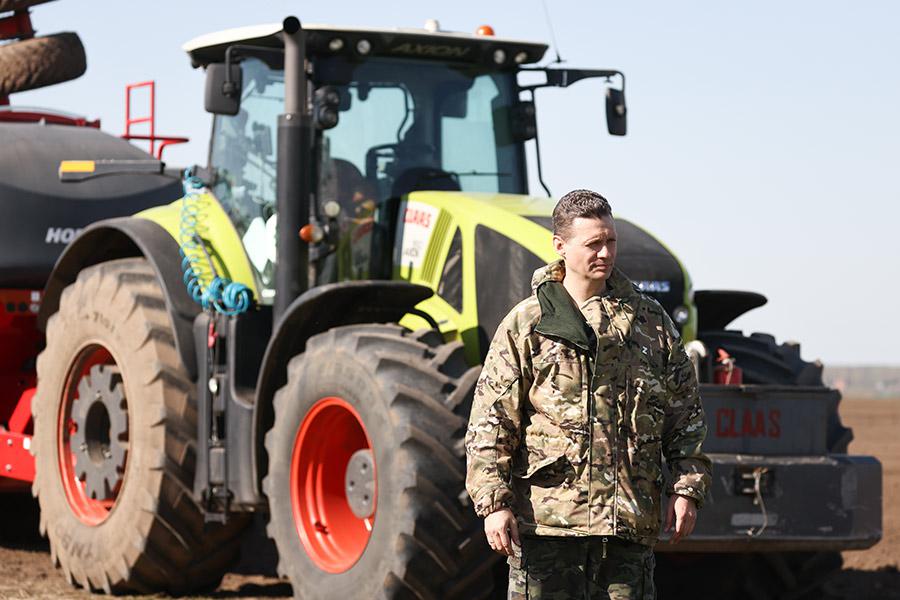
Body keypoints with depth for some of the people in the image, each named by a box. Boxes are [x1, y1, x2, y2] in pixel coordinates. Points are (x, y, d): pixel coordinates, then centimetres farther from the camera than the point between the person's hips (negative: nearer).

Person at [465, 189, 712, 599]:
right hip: (547, 517, -3)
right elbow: (490, 424, 0)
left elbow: (686, 413, 16)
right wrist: (494, 503, -9)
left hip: (629, 519, 3)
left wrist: (687, 488, 6)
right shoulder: (525, 326, 3)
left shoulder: (649, 321, 13)